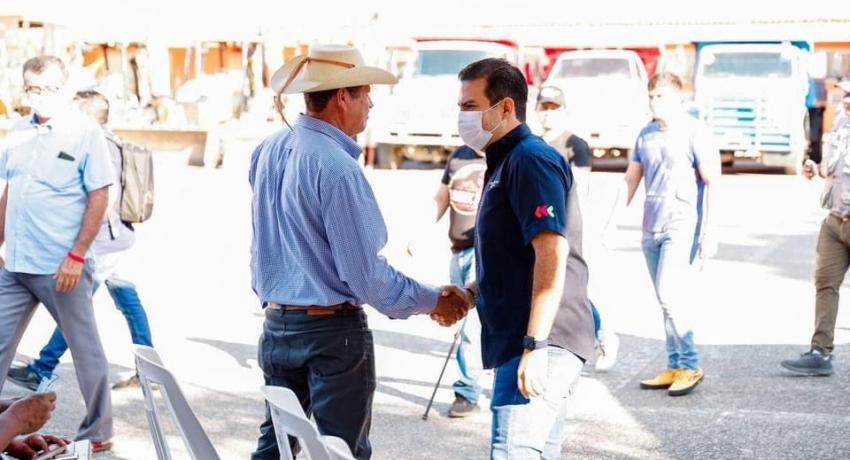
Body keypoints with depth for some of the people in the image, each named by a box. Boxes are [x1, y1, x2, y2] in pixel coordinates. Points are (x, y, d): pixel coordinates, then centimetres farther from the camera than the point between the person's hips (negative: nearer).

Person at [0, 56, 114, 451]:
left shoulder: (85, 132, -8)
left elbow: (99, 196, -10)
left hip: (61, 267, -6)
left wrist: (77, 256, -15)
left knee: (86, 350, 7)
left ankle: (98, 432, 20)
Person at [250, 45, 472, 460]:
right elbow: (366, 275, -18)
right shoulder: (337, 168, -21)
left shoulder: (268, 151, 3)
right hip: (333, 331, -7)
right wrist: (431, 301, -7)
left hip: (276, 324, 8)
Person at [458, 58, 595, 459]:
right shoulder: (506, 162, 21)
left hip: (539, 345, -11)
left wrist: (535, 345, -26)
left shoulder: (531, 159, -12)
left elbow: (552, 253, -22)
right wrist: (471, 293, 16)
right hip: (518, 343, 11)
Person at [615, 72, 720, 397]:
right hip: (651, 229, 7)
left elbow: (712, 183, -9)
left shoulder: (694, 133, -7)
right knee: (667, 302, 10)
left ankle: (690, 366, -3)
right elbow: (631, 179, 18)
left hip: (682, 227, -7)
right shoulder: (647, 134, 12)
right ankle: (675, 366, 17)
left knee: (670, 297, -13)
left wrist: (709, 232, -14)